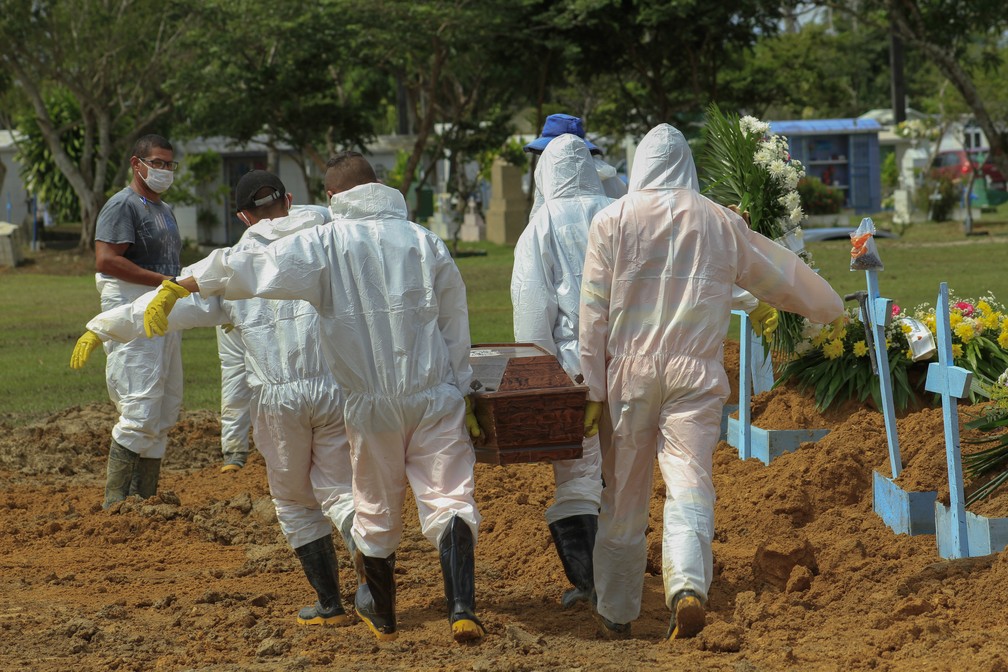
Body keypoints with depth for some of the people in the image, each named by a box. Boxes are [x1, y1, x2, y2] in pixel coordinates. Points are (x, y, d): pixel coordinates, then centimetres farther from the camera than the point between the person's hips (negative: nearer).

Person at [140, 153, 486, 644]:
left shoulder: (323, 244, -4)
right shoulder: (425, 242, 4)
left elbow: (246, 269, -12)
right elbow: (455, 323, 8)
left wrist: (176, 288, -6)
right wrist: (461, 394, 15)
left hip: (372, 405, -1)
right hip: (436, 398, 1)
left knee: (376, 512, 15)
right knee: (449, 501, -3)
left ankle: (382, 616, 32)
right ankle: (462, 609, -22)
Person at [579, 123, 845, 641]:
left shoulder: (612, 220, 1)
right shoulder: (719, 222, 7)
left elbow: (593, 311, -2)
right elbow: (779, 274, 20)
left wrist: (592, 389, 1)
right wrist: (830, 309, 38)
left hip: (630, 370, 0)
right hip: (696, 373, 0)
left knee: (623, 498, 10)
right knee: (689, 484, -7)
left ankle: (616, 613, 21)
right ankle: (688, 584, -32)